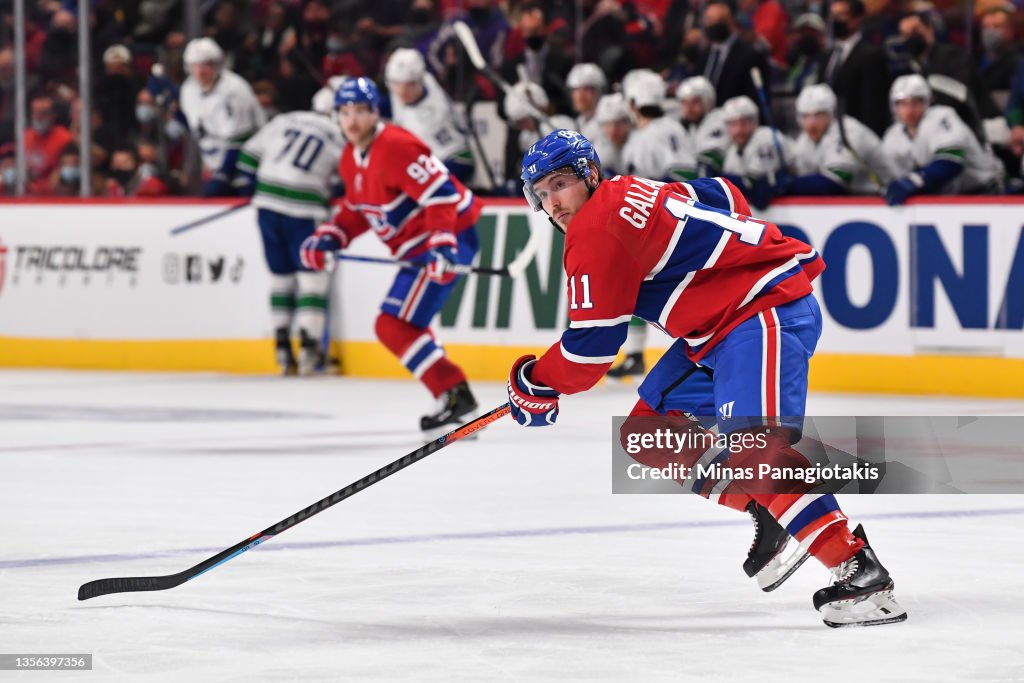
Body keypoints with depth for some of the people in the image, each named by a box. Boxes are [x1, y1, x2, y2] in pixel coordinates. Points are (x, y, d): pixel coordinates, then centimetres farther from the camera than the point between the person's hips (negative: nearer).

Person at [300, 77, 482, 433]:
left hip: (448, 237, -11)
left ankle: (455, 393, -16)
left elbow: (441, 193, -27)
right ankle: (452, 394, 26)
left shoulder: (395, 147, -21)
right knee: (403, 326, 21)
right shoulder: (351, 159, 10)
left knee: (394, 325, -15)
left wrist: (443, 244, -36)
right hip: (417, 247, 11)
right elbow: (358, 208, 22)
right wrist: (330, 237, 6)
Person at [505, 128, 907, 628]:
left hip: (767, 311, -11)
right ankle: (769, 518, 11)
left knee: (755, 445, -28)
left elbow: (593, 342, -12)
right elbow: (721, 195, 26)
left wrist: (536, 384, 3)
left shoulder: (598, 228, -14)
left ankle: (859, 572, -35)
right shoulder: (632, 192, 15)